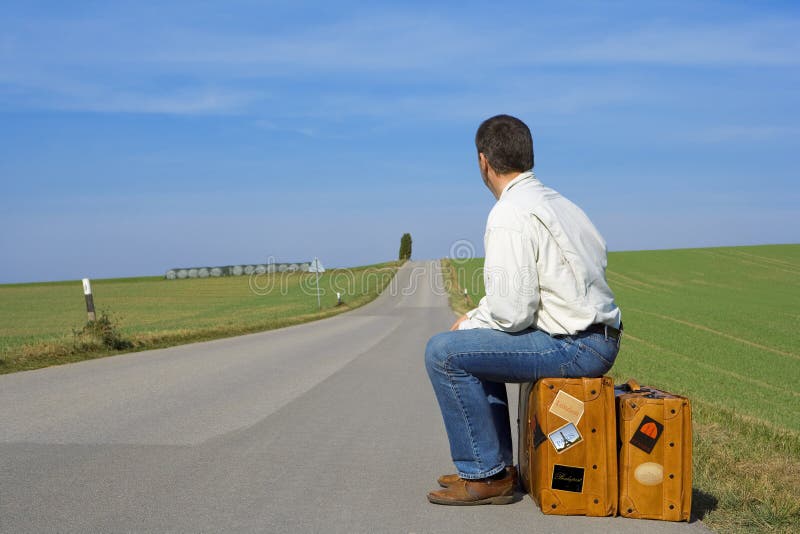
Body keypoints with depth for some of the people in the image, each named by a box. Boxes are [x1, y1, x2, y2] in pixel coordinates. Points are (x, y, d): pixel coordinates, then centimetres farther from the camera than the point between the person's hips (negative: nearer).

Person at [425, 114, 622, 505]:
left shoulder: (510, 215, -15)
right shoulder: (555, 202, 15)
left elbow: (512, 311, -19)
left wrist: (472, 322, 0)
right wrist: (477, 317, 12)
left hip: (574, 348, -10)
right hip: (597, 338, 10)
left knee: (444, 352, -10)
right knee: (477, 347, 25)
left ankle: (486, 475, -2)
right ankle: (498, 464, 26)